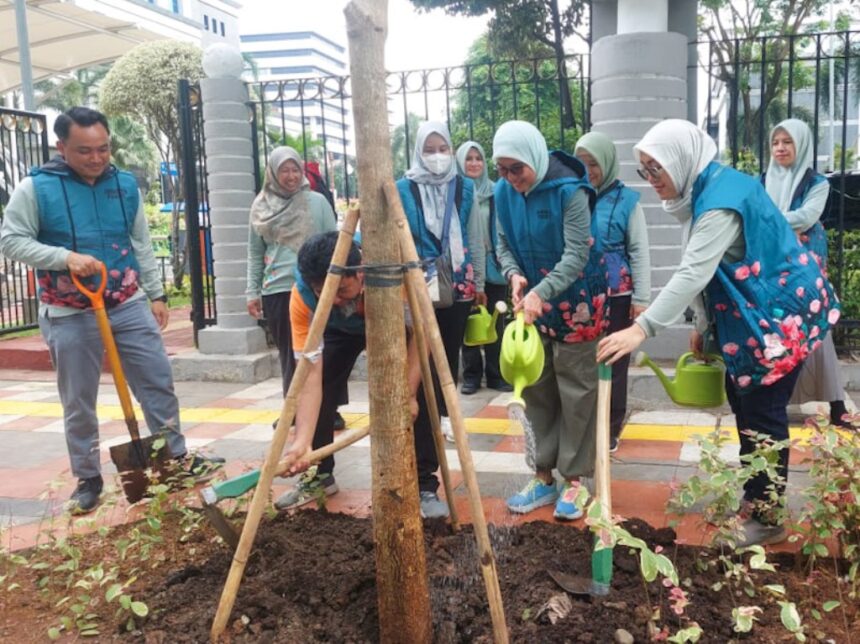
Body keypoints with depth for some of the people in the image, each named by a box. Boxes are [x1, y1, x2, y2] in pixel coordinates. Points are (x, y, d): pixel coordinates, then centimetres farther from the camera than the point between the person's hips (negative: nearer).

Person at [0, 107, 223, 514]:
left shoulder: (125, 185, 4)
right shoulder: (36, 187, -8)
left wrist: (156, 294, 10)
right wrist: (65, 257, -22)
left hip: (128, 305, 3)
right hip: (69, 316, -3)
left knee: (159, 382, 6)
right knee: (79, 402, 7)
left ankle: (176, 455, 22)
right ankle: (88, 478, 23)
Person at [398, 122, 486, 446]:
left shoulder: (465, 188, 4)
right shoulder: (403, 189, -4)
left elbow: (475, 239, 8)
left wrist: (479, 282, 8)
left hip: (458, 284, 3)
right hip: (419, 286, -2)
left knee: (451, 352, 12)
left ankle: (445, 413, 26)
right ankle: (425, 419, 9)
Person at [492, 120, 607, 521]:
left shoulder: (569, 191, -19)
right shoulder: (504, 193, -3)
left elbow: (576, 254, -23)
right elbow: (503, 244, 4)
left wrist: (541, 292, -36)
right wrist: (514, 275, -17)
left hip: (575, 304, -5)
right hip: (531, 306, 6)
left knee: (576, 393, 3)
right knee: (537, 391, 11)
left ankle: (574, 479, 14)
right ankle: (544, 476, 23)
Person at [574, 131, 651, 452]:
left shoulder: (626, 200, -4)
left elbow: (639, 252, -3)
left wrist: (641, 298, -7)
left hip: (616, 295, -2)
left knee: (614, 363, 7)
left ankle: (610, 429, 20)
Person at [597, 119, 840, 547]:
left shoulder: (722, 199, -25)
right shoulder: (705, 192, 7)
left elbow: (692, 273, -34)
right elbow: (705, 271, 12)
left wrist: (641, 328, -40)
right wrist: (703, 327, 14)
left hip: (778, 314, -10)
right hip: (750, 316, 10)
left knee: (762, 414, -3)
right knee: (742, 402, 16)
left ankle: (766, 518, 11)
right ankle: (752, 496, 30)